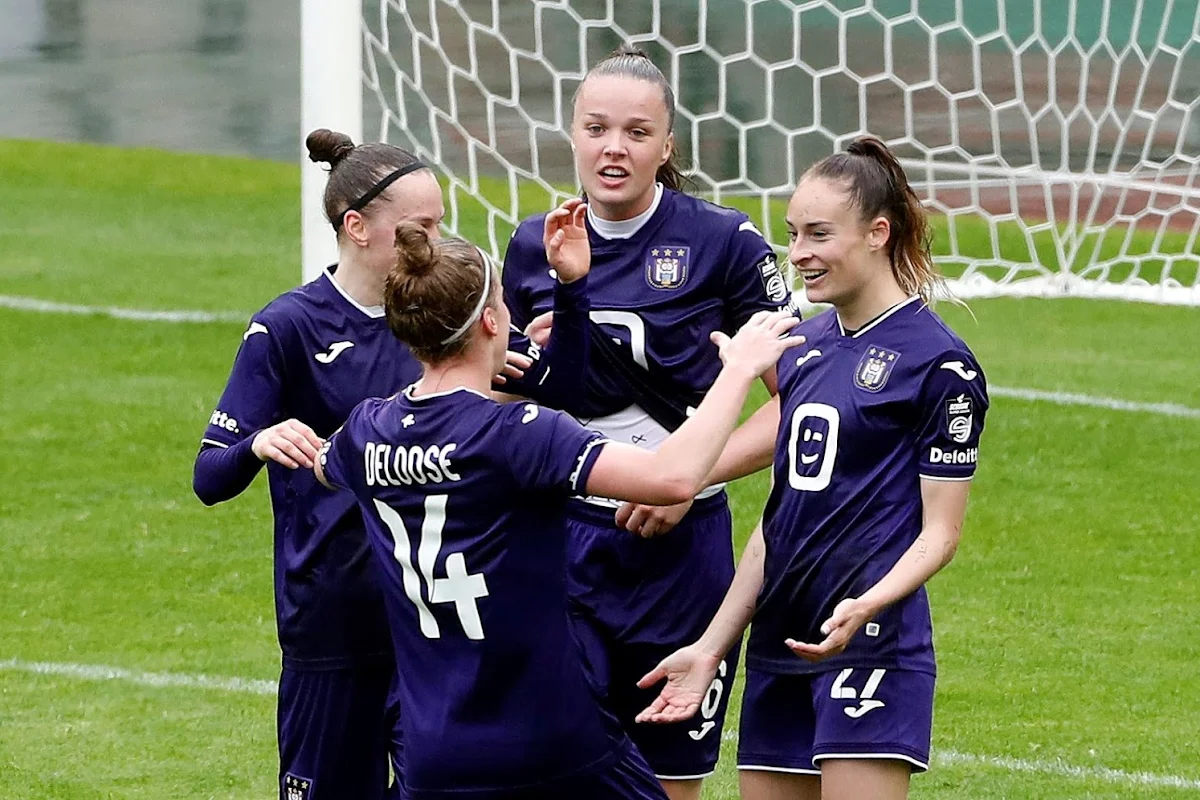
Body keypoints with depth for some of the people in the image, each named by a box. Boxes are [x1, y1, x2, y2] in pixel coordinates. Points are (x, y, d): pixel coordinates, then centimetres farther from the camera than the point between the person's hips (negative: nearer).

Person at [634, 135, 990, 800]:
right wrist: (711, 648, 16)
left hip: (870, 646, -7)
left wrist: (866, 606, -25)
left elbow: (940, 531, -7)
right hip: (779, 647, 7)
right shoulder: (805, 344, 14)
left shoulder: (938, 362, -7)